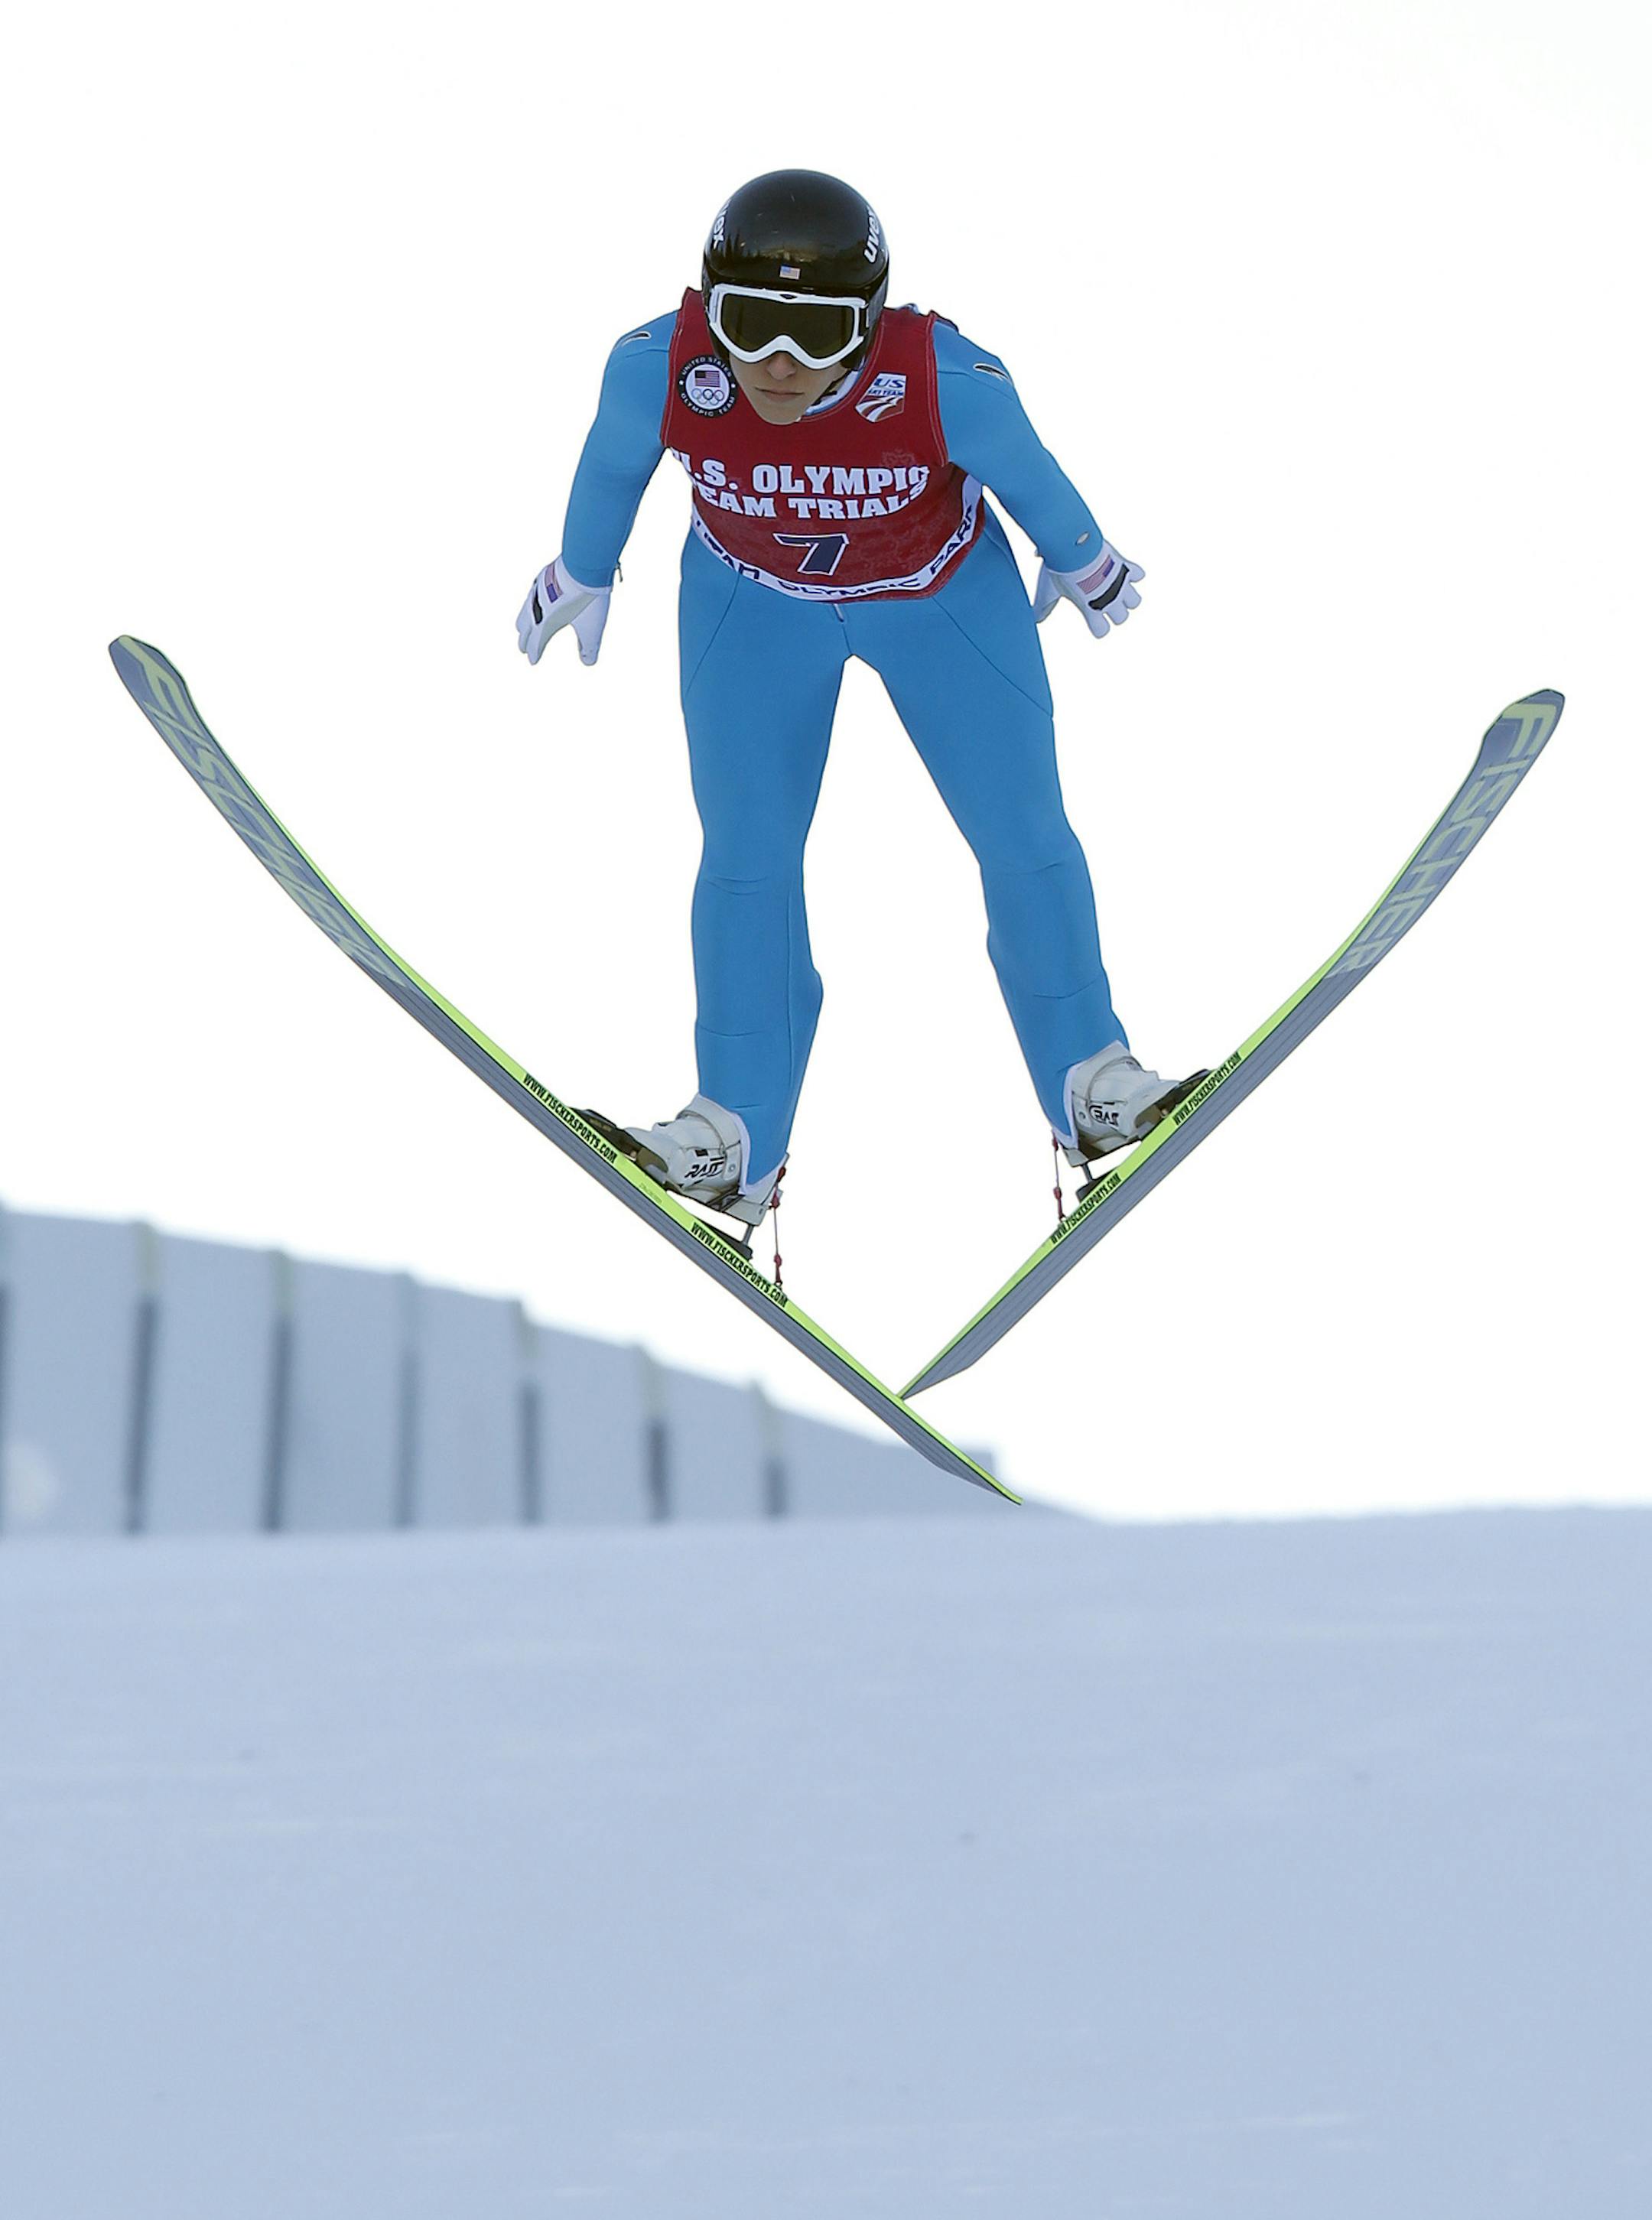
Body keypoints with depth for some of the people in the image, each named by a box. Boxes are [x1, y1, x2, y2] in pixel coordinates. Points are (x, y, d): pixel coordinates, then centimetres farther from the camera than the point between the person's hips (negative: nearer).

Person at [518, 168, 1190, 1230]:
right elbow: (613, 467, -10)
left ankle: (1091, 1075, 20)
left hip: (943, 596, -1)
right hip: (753, 603, 1)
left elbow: (1028, 475, -15)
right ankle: (735, 1131, 8)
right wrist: (581, 574, 7)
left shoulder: (948, 383, -37)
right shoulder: (660, 370, -33)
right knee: (746, 854, -4)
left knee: (1023, 834, 2)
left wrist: (1081, 561, 4)